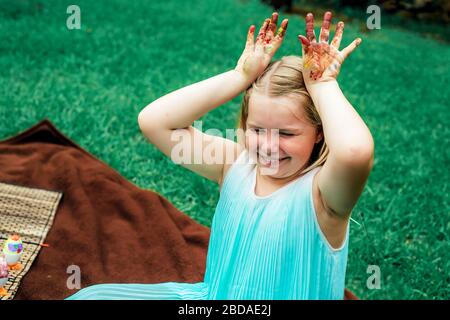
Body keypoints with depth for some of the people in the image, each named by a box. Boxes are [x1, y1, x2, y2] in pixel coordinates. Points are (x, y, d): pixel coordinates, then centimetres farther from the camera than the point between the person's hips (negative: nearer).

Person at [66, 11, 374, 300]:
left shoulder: (320, 192, -19)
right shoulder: (236, 164, -6)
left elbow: (356, 151, -44)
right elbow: (153, 120, -15)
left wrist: (322, 84, -28)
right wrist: (241, 76, -16)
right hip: (213, 296, 5)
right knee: (93, 295, -2)